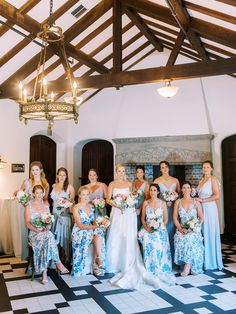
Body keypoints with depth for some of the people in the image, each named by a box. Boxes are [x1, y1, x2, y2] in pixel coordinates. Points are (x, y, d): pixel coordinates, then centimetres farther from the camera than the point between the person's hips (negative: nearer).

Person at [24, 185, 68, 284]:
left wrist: (47, 227, -8)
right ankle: (58, 263, -21)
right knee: (49, 238, -35)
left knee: (48, 238, -33)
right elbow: (27, 223, -2)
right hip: (34, 232, -3)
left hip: (46, 231, 3)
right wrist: (37, 230, -17)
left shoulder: (46, 204, 14)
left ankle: (44, 271, -25)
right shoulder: (29, 206, 3)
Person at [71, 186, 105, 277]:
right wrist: (94, 226, -23)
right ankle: (99, 261, -18)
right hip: (80, 232, -5)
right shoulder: (76, 208, -8)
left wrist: (98, 224, -11)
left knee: (99, 233, -27)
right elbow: (80, 225, -14)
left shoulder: (90, 206, 10)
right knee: (97, 237, -30)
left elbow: (93, 221, 12)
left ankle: (98, 260, -23)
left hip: (90, 231, 5)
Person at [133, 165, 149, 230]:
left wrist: (140, 209, -11)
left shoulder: (146, 183, -7)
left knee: (140, 223, -3)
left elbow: (146, 197, -8)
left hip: (142, 206, -4)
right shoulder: (135, 183, 7)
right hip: (134, 206, 4)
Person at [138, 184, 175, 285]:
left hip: (160, 229, -1)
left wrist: (159, 227, -9)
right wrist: (146, 227, -7)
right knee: (148, 242, -32)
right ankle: (150, 270, -22)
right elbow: (143, 218, 12)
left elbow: (166, 219, 7)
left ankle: (160, 270, -19)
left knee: (158, 243, -32)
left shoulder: (163, 203, 7)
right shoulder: (145, 203, 11)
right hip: (148, 229, 1)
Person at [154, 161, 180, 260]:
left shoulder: (175, 180, 8)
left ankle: (172, 257, 11)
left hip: (173, 208, 2)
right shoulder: (157, 181, 1)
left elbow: (179, 194, 12)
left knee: (172, 231, 2)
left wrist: (173, 201, -5)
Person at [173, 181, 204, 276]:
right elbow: (175, 217, 5)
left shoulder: (196, 202, 6)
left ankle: (187, 266, -25)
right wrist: (179, 228, -9)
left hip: (194, 229, -1)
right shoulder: (178, 202, 9)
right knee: (179, 238, -30)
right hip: (182, 228, 2)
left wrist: (196, 227, -10)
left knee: (190, 239, -33)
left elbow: (201, 217, 6)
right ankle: (190, 266, -17)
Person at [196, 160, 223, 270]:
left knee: (210, 234, -1)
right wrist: (197, 199, 3)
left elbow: (217, 196, -12)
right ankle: (205, 260, 13)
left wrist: (202, 200, -13)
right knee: (203, 234, 6)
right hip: (201, 208, 6)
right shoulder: (201, 180, 17)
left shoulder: (213, 179, -4)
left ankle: (212, 262, 10)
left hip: (210, 208, -6)